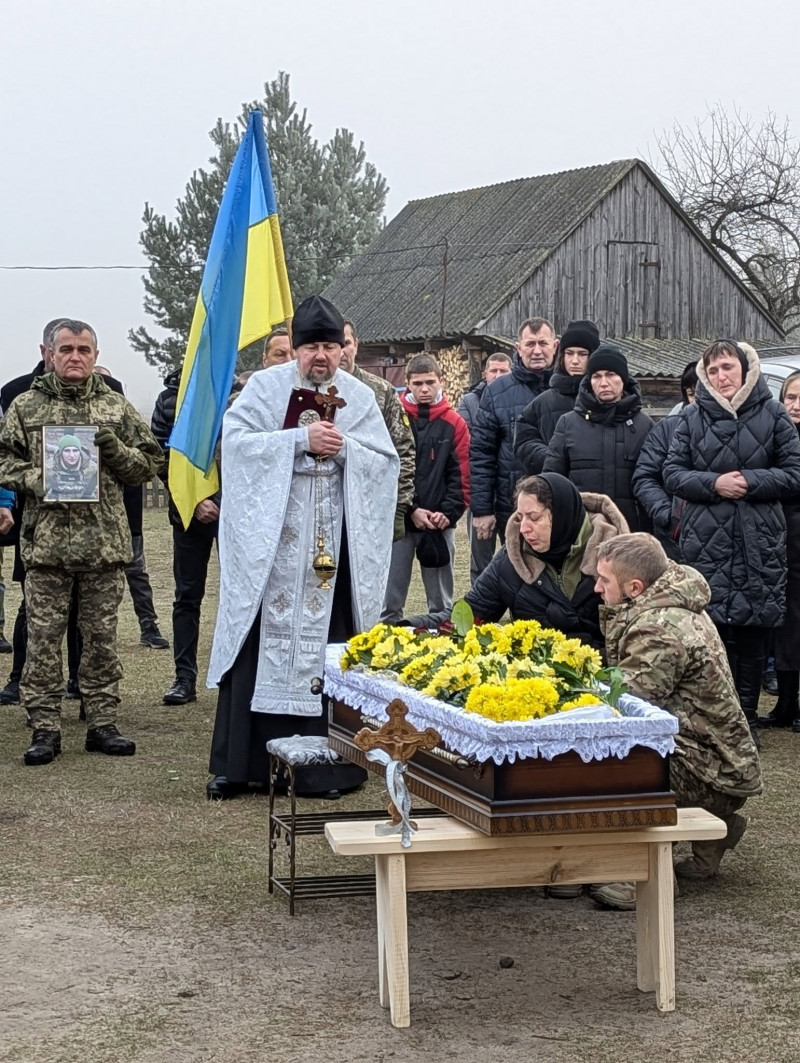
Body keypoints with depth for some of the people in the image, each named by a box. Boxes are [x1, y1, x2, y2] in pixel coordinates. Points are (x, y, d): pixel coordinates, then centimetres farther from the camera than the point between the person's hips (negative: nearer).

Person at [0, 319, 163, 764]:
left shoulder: (117, 407, 10)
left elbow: (149, 463, 11)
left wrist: (116, 449, -7)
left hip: (105, 542, 1)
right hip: (45, 540, -1)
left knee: (102, 635, 6)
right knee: (44, 636, 0)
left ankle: (103, 723, 14)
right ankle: (45, 728, 6)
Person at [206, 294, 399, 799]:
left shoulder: (360, 397, 8)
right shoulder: (265, 387, 3)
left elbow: (387, 461, 4)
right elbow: (235, 440, -10)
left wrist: (342, 447, -13)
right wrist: (301, 440, -17)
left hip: (334, 544, 1)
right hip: (270, 543, -1)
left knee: (329, 646, 0)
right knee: (259, 644, 0)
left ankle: (328, 764, 8)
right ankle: (240, 763, 7)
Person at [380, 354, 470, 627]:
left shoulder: (454, 423, 4)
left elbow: (461, 474, 1)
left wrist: (449, 512, -11)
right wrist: (411, 510, -12)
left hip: (441, 523, 1)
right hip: (399, 520, -1)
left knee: (441, 601, 9)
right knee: (391, 600, 3)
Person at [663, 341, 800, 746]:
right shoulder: (693, 417, 6)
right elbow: (673, 473, 4)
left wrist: (749, 482, -11)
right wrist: (713, 483, -12)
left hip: (759, 543, 0)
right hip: (706, 542, 0)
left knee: (753, 636, 4)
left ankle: (746, 718, 14)